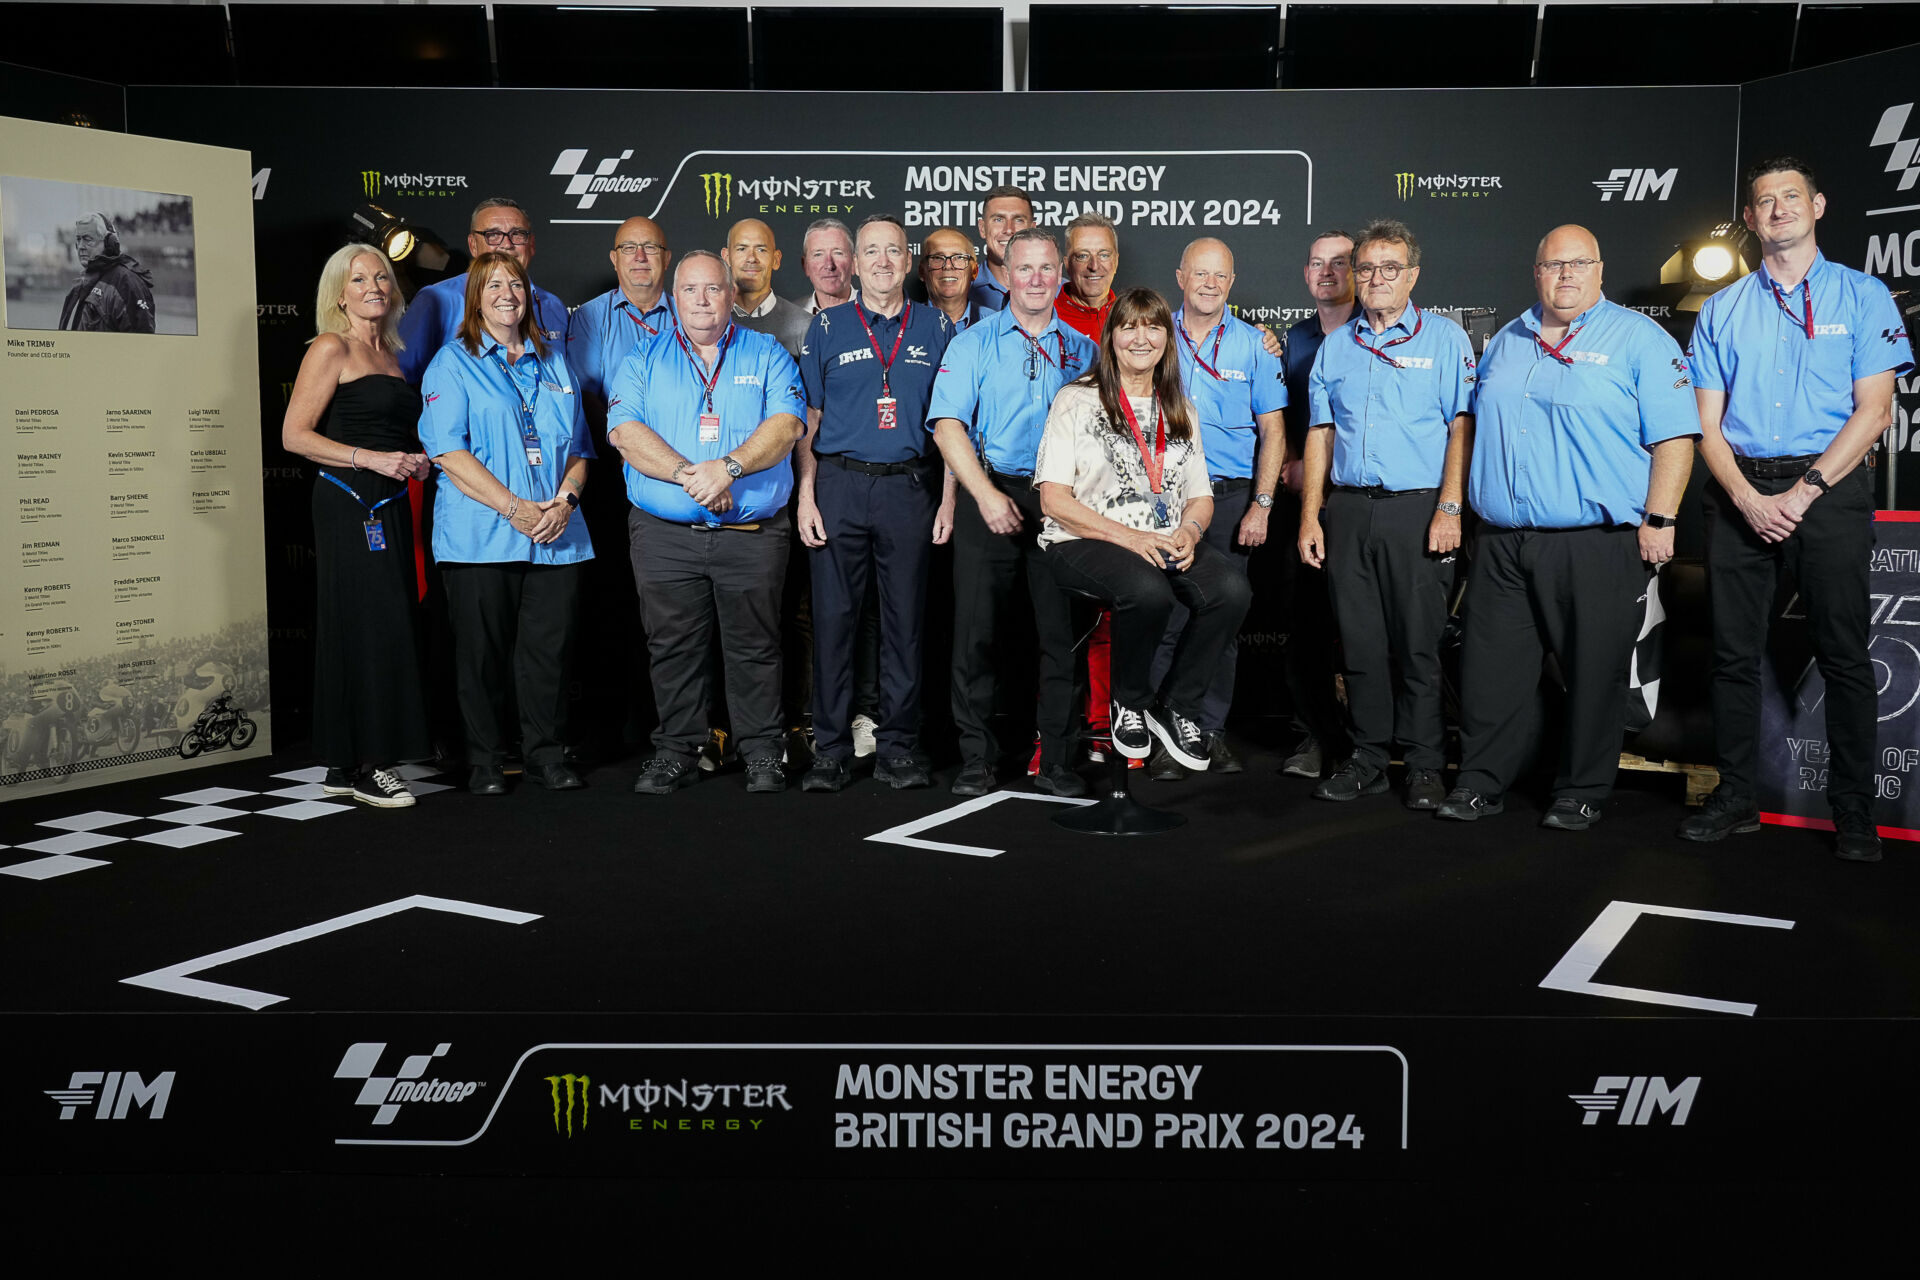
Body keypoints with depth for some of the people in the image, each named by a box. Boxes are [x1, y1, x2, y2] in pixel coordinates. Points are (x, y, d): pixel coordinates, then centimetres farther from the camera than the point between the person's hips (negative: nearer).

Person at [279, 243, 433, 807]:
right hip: (347, 505, -8)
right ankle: (363, 765, -3)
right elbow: (295, 436, -10)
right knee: (367, 628, -9)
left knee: (383, 629, 6)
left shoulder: (389, 354, 19)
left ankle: (346, 766, 13)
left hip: (388, 506, 8)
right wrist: (371, 458, -16)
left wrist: (417, 460, 9)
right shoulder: (332, 348, -4)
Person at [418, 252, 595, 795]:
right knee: (483, 649, 1)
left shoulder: (554, 364, 18)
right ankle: (485, 760, 13)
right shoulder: (453, 363, 4)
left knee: (551, 646, 3)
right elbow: (448, 451, -7)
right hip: (480, 538, -3)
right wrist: (514, 508, -15)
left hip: (556, 538, 3)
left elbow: (578, 447, 17)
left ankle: (545, 752, 16)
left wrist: (565, 500, -3)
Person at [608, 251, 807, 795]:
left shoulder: (767, 355, 9)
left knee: (754, 647, 4)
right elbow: (626, 432, -4)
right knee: (674, 647, 6)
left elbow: (785, 425, -6)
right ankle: (676, 751, 18)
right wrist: (688, 475, -18)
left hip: (753, 534, -1)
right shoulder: (643, 363, 11)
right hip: (666, 535, 1)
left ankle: (762, 754, 15)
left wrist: (727, 466, -21)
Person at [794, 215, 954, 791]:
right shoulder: (827, 327, 9)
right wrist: (806, 495, -3)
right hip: (839, 486, 0)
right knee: (833, 617, 0)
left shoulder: (936, 328, 10)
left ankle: (898, 746, 12)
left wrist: (949, 499, 1)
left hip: (909, 488, 0)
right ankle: (830, 748, 8)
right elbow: (808, 418, 7)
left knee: (905, 620, 3)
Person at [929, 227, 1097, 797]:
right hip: (990, 498, -2)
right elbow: (948, 426, -4)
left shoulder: (1081, 350, 14)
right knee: (976, 632, -1)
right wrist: (987, 495, -14)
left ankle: (1056, 760, 11)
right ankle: (976, 759, 9)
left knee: (1063, 633, 1)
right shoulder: (973, 344, 6)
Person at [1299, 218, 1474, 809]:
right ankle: (1369, 758, 16)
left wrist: (1449, 508, -12)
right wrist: (1310, 515, 7)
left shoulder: (1444, 338, 4)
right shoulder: (1335, 346, 15)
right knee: (1361, 641, 6)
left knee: (1419, 643, -2)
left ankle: (1424, 767, 8)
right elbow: (1320, 434, 15)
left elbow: (1461, 428, -2)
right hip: (1349, 510, 4)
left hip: (1417, 510, -4)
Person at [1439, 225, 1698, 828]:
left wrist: (1659, 519, -12)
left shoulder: (1639, 339, 1)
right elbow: (1476, 429, 24)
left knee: (1593, 673, 3)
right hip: (1501, 544, 5)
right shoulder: (1505, 343, 16)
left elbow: (1674, 438, -5)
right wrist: (1474, 513, 18)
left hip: (1596, 546, -4)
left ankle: (1582, 793, 16)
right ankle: (1480, 784, 18)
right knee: (1490, 667, 7)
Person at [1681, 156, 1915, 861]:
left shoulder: (1862, 296, 5)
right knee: (1735, 652, 4)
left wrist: (1802, 491, -13)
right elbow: (1706, 422, 7)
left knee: (1842, 655, -1)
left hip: (1829, 489, -2)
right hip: (1740, 493, 3)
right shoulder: (1722, 309, 12)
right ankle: (1735, 798, 14)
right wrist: (1747, 499, -8)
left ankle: (1854, 813, 8)